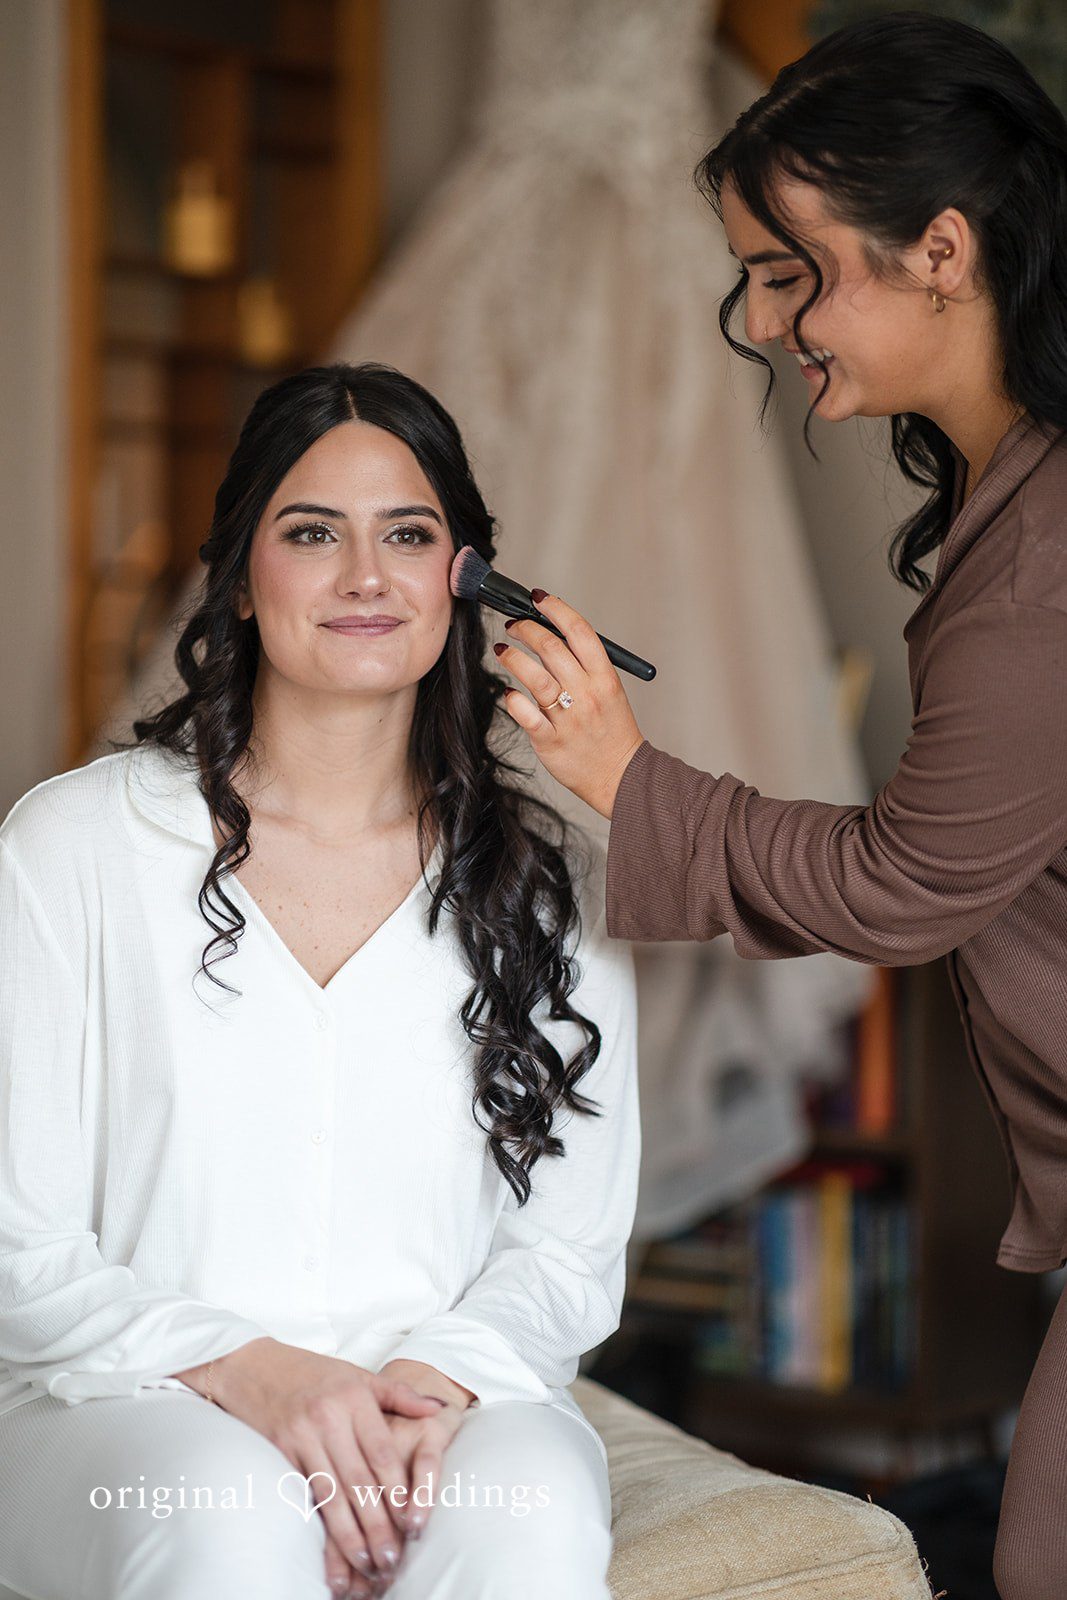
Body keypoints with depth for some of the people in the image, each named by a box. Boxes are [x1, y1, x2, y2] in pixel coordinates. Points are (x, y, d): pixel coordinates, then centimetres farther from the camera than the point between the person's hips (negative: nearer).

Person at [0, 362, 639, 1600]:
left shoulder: (550, 880, 9)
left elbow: (570, 1250, 7)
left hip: (456, 1408, 2)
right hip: (125, 1410, -1)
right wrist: (246, 1371, -18)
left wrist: (436, 1381, -14)